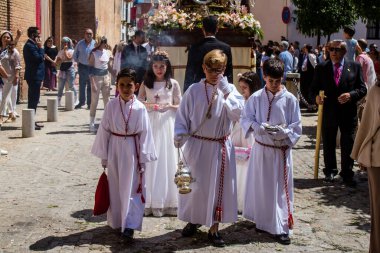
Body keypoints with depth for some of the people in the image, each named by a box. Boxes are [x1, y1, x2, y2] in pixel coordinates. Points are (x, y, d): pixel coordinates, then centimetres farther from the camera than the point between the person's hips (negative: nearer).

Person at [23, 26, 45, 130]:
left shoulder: (31, 45, 16)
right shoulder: (30, 46, -16)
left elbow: (39, 58, 20)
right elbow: (40, 58, -21)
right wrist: (40, 47, -12)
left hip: (34, 76, 11)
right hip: (34, 76, -11)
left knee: (33, 99, 14)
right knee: (33, 99, -8)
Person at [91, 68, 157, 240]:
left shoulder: (140, 108, -10)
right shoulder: (111, 106, -5)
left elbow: (145, 134, -6)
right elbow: (104, 131, 1)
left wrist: (143, 159, -5)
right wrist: (104, 156, 3)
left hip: (132, 151, -2)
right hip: (115, 150, 2)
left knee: (132, 189, -1)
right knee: (115, 188, 13)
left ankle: (129, 225, 3)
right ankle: (116, 221, 28)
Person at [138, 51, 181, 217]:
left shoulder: (173, 84, 3)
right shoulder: (146, 83, 5)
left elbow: (180, 106, 6)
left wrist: (169, 106, -13)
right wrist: (148, 106, -12)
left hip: (167, 124, 0)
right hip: (150, 124, 1)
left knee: (167, 160, 1)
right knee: (149, 162, 0)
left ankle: (166, 201, 9)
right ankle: (149, 201, 7)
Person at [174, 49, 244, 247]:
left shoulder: (230, 90, -1)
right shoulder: (194, 90, -3)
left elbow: (237, 114, -15)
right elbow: (182, 115, -1)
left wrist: (225, 92, -19)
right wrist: (179, 135, -14)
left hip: (220, 147, 1)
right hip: (197, 145, 0)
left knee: (218, 185, 6)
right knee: (194, 184, 8)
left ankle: (214, 228, 20)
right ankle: (193, 220, 31)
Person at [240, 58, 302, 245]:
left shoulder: (290, 99, -6)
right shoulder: (256, 97, -3)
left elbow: (296, 127, -4)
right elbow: (246, 119, 0)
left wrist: (283, 132, -22)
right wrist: (259, 127, -18)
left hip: (281, 150, -1)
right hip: (260, 148, 2)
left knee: (280, 187, 3)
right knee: (260, 185, 11)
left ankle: (280, 228, 10)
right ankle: (263, 221, 29)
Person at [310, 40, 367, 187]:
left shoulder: (354, 67, 2)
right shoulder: (321, 68, 3)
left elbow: (362, 89, 1)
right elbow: (313, 88, 3)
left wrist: (351, 95, -17)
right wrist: (316, 96, -18)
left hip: (348, 113, -1)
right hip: (328, 112, 1)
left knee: (348, 145, 5)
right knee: (328, 144, 12)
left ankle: (347, 174, 17)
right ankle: (330, 171, 29)